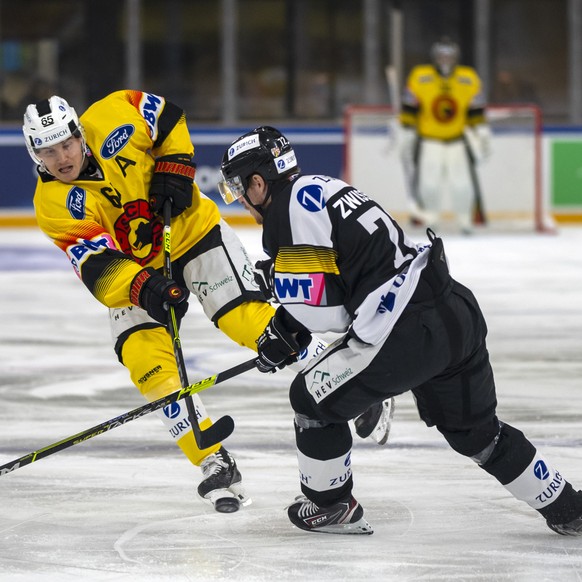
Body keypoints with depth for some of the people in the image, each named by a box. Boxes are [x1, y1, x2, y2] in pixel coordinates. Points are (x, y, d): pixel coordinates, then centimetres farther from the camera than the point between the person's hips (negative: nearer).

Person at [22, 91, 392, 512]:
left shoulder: (110, 119, -18)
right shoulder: (54, 205, -19)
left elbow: (167, 117, 1)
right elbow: (97, 266, -27)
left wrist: (175, 168, -12)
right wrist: (143, 288, -43)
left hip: (193, 231, -2)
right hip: (132, 273, 2)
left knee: (246, 319, -15)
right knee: (146, 362, -15)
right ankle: (217, 467, -6)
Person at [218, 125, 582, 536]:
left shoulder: (290, 212, -8)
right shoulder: (322, 189, 21)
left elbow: (323, 311, -11)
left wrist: (285, 329, 10)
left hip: (411, 331, -9)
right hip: (459, 313, 9)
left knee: (313, 399, 8)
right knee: (475, 431, 24)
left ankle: (332, 506, 21)